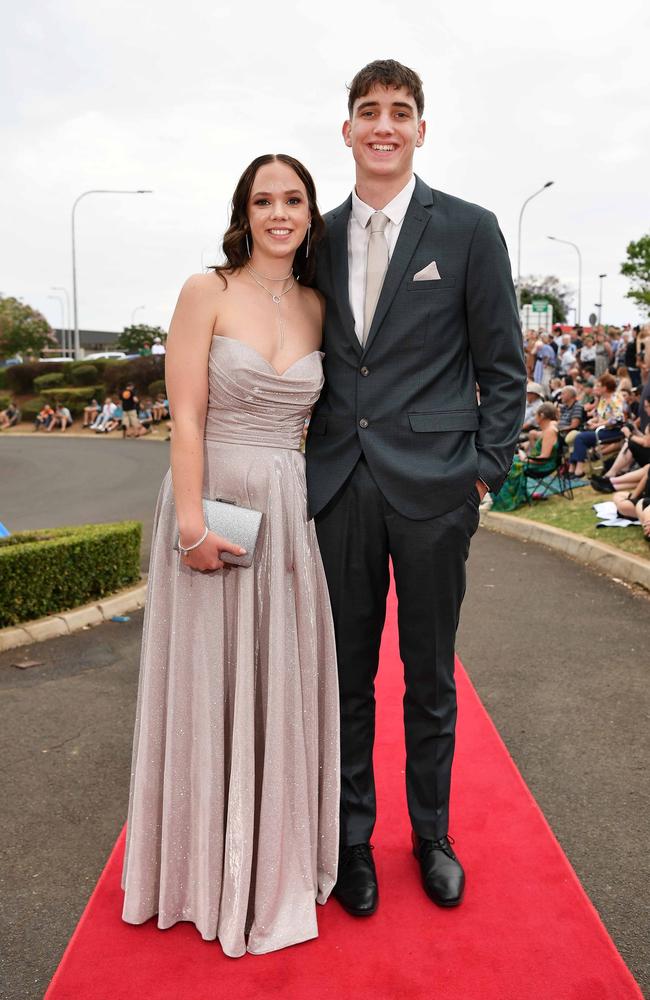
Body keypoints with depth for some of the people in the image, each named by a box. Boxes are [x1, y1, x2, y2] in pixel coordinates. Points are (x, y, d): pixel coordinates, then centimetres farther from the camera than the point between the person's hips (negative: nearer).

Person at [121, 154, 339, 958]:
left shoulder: (317, 308, 9)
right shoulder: (206, 292, -5)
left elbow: (322, 415, 13)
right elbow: (186, 418, -10)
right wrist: (193, 523, -17)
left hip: (289, 509, 4)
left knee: (280, 679, 11)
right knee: (209, 679, 7)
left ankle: (274, 858, 31)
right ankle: (206, 864, 27)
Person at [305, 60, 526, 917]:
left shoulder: (469, 229, 1)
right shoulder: (320, 237, 10)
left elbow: (502, 366, 1)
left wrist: (487, 470, -5)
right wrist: (312, 455, 5)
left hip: (432, 487, -2)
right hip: (340, 484, 3)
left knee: (430, 676, 11)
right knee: (348, 673, 11)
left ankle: (432, 833, 31)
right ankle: (353, 836, 29)